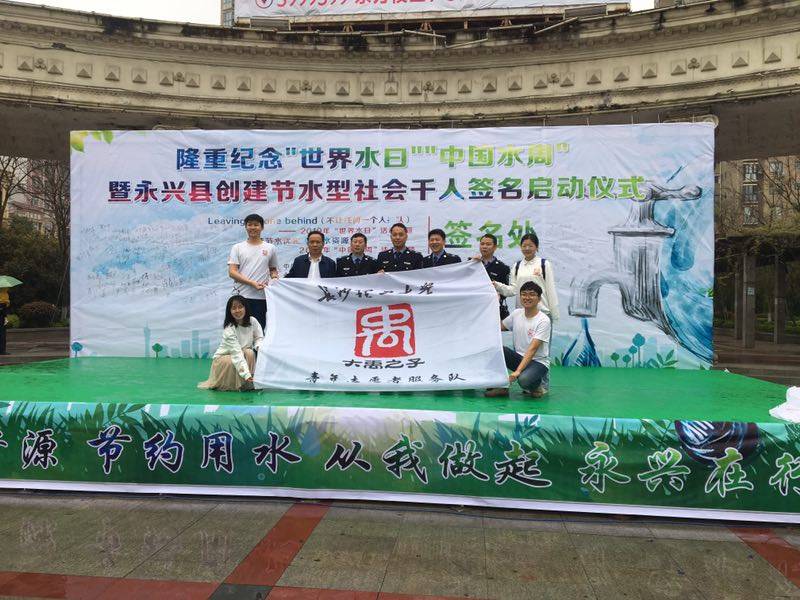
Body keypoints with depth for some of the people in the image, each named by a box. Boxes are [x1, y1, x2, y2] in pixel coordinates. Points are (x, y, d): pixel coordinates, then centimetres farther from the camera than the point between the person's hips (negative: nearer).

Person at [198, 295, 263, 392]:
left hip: (243, 355, 4)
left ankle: (247, 384, -17)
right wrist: (246, 375, -45)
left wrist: (259, 346, -31)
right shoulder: (229, 329, -28)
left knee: (250, 353, -28)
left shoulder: (252, 321, -15)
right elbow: (237, 353, -36)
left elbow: (259, 338, -5)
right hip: (223, 358, -3)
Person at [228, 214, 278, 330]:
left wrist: (274, 278, -4)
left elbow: (273, 269, 21)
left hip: (261, 297, 1)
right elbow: (232, 272, -2)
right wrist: (252, 283, -14)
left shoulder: (270, 248, 11)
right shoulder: (237, 248, 6)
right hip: (241, 296, -1)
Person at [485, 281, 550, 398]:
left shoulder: (543, 320, -17)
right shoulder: (516, 313, 2)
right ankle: (500, 386, -7)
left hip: (538, 362, -5)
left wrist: (518, 371, -33)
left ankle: (535, 386, 2)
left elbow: (532, 349, -24)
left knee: (523, 380, -37)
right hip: (519, 357, 6)